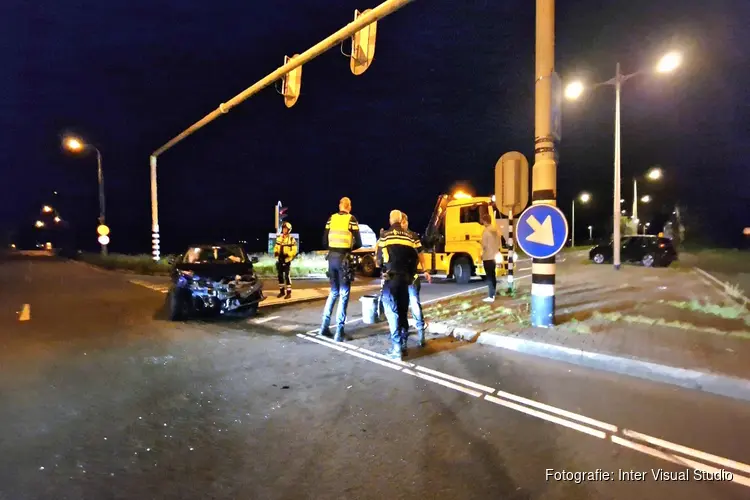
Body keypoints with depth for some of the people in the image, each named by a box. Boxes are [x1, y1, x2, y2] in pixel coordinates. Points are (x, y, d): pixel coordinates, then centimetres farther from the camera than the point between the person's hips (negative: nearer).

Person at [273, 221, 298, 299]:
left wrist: (287, 255, -22)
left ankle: (289, 292, -3)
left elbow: (294, 250, -11)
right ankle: (282, 291, 21)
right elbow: (276, 247, 18)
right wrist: (276, 253, -1)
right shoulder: (279, 237, 11)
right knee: (280, 276, 10)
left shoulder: (291, 239, -8)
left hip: (287, 260, -6)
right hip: (279, 260, 6)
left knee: (287, 276, -8)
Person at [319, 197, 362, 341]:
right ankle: (339, 332, 2)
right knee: (344, 294, 2)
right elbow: (358, 243, -4)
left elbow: (325, 241, 8)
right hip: (344, 258, -5)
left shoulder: (331, 219, 8)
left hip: (332, 257, 5)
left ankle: (325, 326, 18)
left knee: (333, 292, 18)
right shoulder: (351, 219, -3)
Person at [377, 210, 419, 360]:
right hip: (405, 278, 4)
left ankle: (397, 349, -6)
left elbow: (379, 259, 3)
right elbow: (414, 258, 11)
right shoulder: (408, 237, 10)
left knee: (392, 311, -3)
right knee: (403, 311, 14)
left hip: (390, 278, -4)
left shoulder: (385, 236, -1)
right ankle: (403, 345, 20)